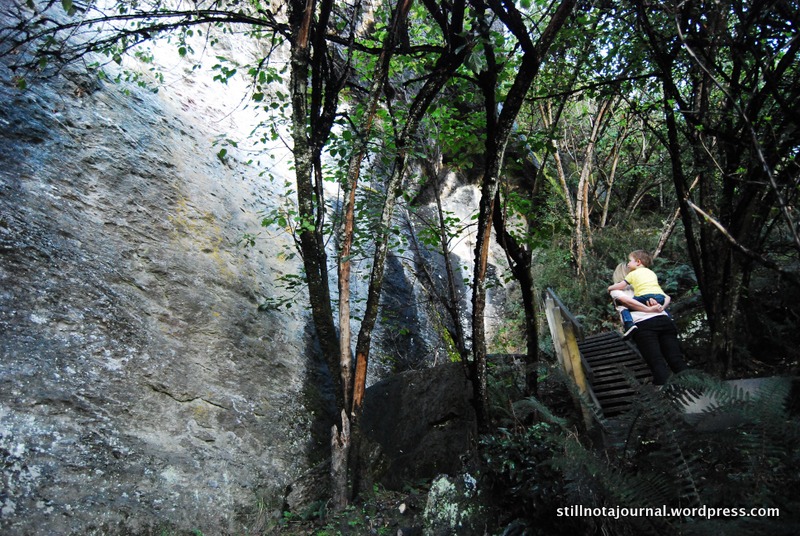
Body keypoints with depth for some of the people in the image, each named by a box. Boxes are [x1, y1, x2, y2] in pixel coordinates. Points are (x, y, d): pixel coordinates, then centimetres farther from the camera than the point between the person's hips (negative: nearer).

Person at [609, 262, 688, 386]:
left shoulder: (615, 289, 20)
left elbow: (626, 300, -1)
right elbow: (667, 297, 24)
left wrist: (650, 310, 0)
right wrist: (660, 307, 4)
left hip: (642, 325, -4)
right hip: (664, 320, 4)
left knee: (657, 363, -13)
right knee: (677, 359, -2)